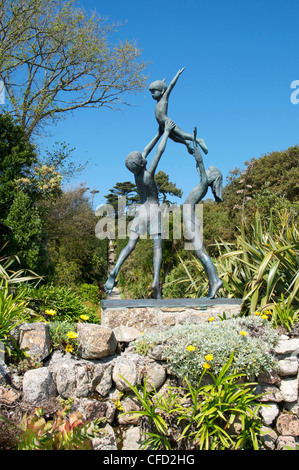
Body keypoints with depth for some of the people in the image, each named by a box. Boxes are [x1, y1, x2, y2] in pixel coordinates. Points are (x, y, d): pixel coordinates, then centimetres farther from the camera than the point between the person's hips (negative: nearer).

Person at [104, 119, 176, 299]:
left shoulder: (136, 172, 4)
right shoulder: (148, 173, -11)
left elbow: (146, 151, 16)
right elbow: (160, 151, -6)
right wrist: (167, 132, 5)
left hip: (141, 211, 5)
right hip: (154, 211, -5)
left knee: (131, 245, -1)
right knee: (157, 247, -5)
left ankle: (115, 270, -22)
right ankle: (156, 281, -19)